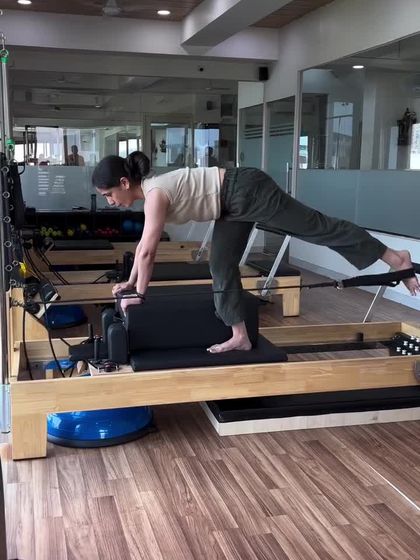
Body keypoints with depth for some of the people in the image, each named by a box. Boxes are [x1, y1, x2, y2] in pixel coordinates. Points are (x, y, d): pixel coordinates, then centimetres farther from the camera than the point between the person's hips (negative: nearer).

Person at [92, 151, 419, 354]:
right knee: (221, 268, 8)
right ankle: (240, 337, 16)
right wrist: (130, 282, 22)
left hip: (247, 193, -10)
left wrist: (140, 294, -9)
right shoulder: (148, 190, 8)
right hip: (235, 206, 10)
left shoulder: (155, 194, -21)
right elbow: (144, 246, 19)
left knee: (317, 228, -3)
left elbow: (148, 251, -20)